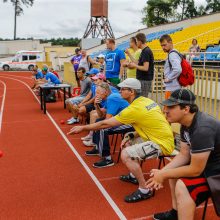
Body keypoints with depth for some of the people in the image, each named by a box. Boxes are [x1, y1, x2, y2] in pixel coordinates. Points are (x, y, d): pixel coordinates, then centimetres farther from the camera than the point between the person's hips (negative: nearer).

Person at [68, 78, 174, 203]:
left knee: (126, 154, -19)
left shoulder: (134, 109, -19)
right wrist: (133, 135, 7)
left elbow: (105, 124, -13)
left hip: (163, 143, -10)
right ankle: (134, 176, 31)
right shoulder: (146, 101, 6)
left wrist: (83, 128, -3)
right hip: (163, 137, 10)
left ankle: (144, 190, -8)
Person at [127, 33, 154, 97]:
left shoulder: (146, 52, -17)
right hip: (142, 79, 10)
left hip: (144, 80, -10)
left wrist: (134, 65, -11)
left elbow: (145, 68, -24)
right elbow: (139, 63, 19)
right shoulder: (144, 51, 13)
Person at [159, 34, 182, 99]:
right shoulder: (174, 53, 14)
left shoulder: (172, 54, -16)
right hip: (172, 87, 10)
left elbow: (177, 70, -31)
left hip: (172, 88, -10)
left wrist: (168, 78, -18)